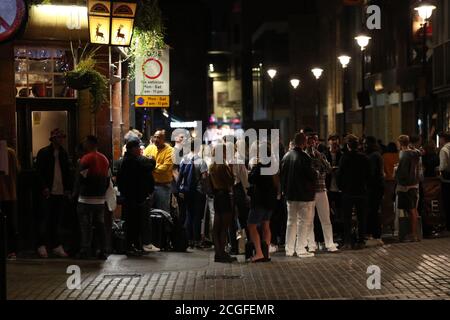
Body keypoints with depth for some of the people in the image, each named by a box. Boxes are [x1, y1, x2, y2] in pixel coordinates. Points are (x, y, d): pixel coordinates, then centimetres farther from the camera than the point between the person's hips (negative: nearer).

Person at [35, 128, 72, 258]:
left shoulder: (64, 154, 13)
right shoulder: (43, 153, -1)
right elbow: (39, 172, -4)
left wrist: (68, 189, 6)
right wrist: (44, 188, -13)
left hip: (61, 193, 4)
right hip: (48, 192, -4)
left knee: (58, 221, 7)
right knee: (45, 219, -1)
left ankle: (57, 246, 12)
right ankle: (42, 246, 5)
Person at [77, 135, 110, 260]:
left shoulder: (86, 159, -12)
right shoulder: (104, 159, 10)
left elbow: (82, 178, -15)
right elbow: (108, 179, 13)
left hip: (87, 199, -6)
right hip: (100, 199, 6)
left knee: (86, 226, -2)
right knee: (100, 225, 9)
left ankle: (85, 251, -3)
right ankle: (101, 251, 9)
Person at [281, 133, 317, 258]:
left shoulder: (286, 156, 3)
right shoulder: (304, 157, -18)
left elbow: (282, 175, 10)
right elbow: (312, 175, -16)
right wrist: (316, 173, 6)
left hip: (290, 195, 6)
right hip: (304, 195, -6)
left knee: (291, 221, 15)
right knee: (304, 222, 2)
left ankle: (289, 249, 18)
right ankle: (301, 250, 2)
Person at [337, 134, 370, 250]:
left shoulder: (345, 157, -10)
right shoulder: (364, 158, -1)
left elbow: (339, 174, -7)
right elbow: (368, 175, 5)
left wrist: (341, 187, 6)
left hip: (348, 192, -2)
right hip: (362, 191, 3)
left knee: (347, 218, 3)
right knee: (362, 218, 10)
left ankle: (347, 242, -2)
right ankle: (361, 241, 10)